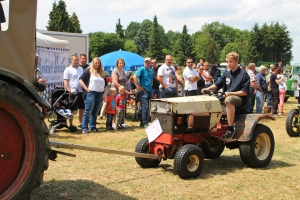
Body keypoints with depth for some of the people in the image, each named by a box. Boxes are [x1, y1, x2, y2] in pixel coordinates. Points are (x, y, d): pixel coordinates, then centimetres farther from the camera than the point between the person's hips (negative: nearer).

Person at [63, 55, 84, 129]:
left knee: (82, 108, 11)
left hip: (81, 92, 6)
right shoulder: (68, 70, -2)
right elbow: (65, 82, -8)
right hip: (73, 92, -6)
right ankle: (71, 124, 6)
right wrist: (69, 91, -18)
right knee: (72, 109, -1)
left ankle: (80, 123, 22)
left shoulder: (81, 69, 16)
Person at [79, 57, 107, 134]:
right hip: (91, 93, -6)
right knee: (88, 111, -7)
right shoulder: (88, 71, 0)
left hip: (100, 94, 6)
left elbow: (105, 84, 21)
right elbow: (81, 80, -6)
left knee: (95, 112, 9)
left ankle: (93, 127, 17)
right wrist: (86, 89, -11)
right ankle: (84, 128, -5)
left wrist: (104, 93, 9)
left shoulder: (102, 73, 17)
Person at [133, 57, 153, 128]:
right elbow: (134, 77, -17)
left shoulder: (150, 71, 16)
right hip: (144, 91, -8)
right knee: (145, 107, -12)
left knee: (147, 107, 10)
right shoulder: (141, 69, -7)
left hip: (149, 91, 8)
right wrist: (139, 86, -16)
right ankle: (144, 123, -8)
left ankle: (142, 123, 17)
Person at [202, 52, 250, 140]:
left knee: (229, 100, -40)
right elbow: (217, 85, 9)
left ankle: (231, 128, -38)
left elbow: (245, 92, -10)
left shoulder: (244, 74, -4)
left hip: (239, 99, -7)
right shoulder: (226, 74, 14)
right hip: (226, 97, 7)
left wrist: (230, 93, -20)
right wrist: (208, 89, -12)